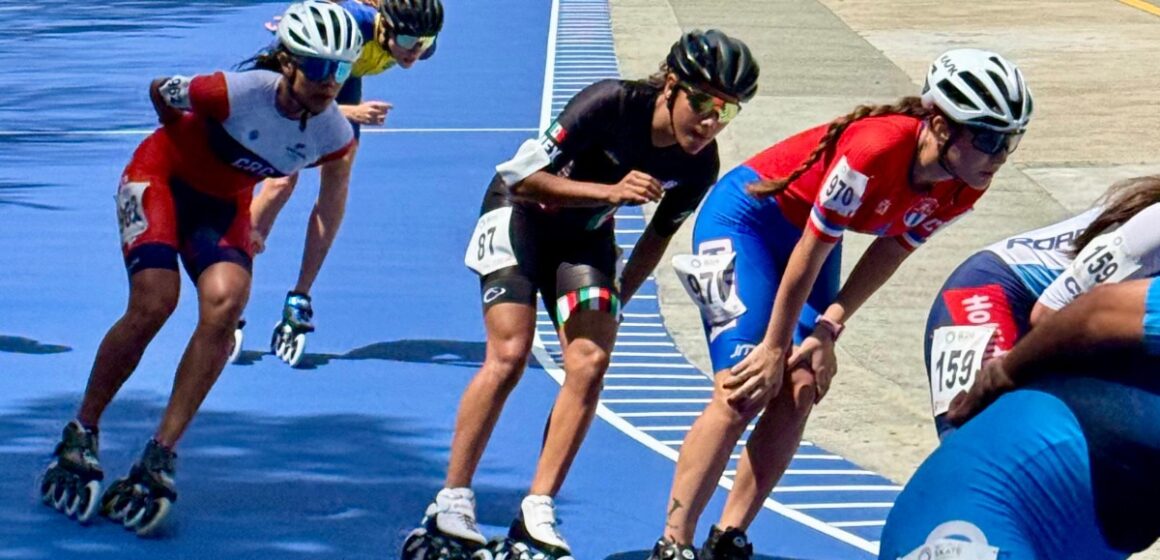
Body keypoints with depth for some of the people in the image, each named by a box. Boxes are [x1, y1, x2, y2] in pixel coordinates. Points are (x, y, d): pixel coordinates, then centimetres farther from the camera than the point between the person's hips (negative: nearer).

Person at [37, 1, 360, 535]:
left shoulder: (334, 135, -18)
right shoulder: (238, 91, -32)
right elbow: (160, 91, -9)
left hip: (223, 204, 4)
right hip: (161, 176, -4)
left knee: (225, 303, -23)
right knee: (153, 304, -22)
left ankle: (160, 455, -19)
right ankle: (80, 436, -3)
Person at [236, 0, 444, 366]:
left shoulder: (421, 44, -26)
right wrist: (349, 112, -52)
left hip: (343, 80, 5)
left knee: (337, 178, -10)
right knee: (281, 181, -14)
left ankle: (299, 302, -4)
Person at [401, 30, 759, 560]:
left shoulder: (699, 167, -17)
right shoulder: (612, 104, -32)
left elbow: (658, 233, 2)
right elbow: (523, 177, -28)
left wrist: (615, 301, 4)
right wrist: (610, 190, -38)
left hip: (585, 237, 5)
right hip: (520, 214, -5)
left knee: (589, 363, -14)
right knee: (508, 356, -18)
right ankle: (449, 511, -11)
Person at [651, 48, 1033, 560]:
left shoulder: (961, 190, -15)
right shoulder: (875, 149, -37)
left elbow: (890, 250, -2)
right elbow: (810, 250, -27)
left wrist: (828, 328, -10)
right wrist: (775, 348, -18)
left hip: (812, 230, 7)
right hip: (744, 216, -7)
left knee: (800, 392, -4)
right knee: (743, 394, -15)